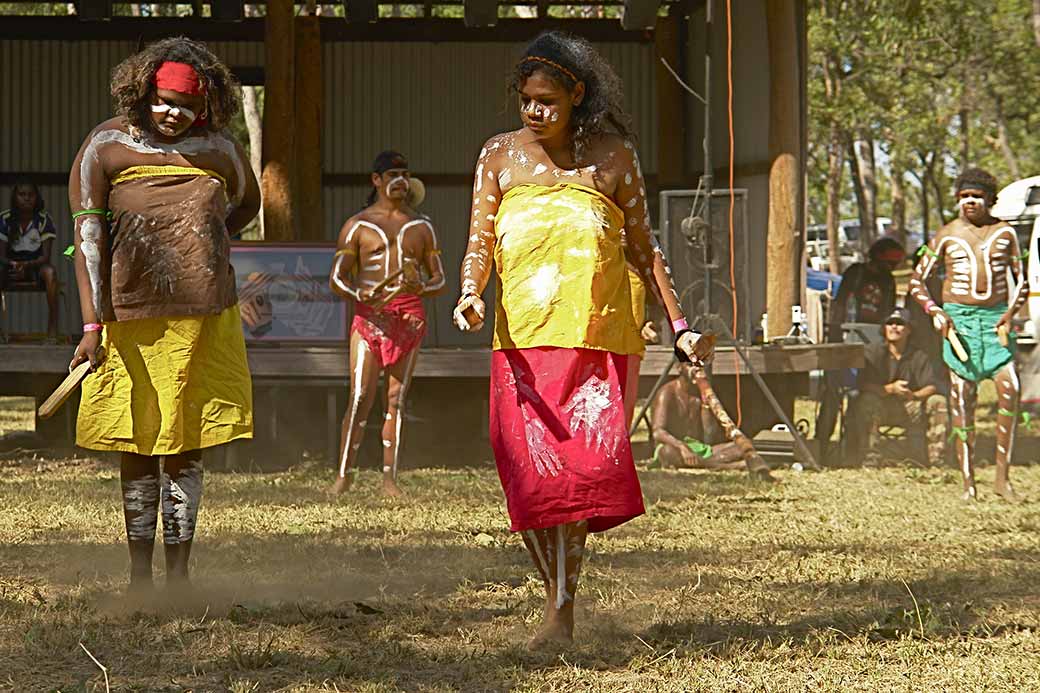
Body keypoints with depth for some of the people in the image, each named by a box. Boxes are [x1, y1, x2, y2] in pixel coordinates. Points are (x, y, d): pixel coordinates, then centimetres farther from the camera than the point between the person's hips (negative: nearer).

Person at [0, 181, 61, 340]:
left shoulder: (43, 220, -8)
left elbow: (45, 256, -14)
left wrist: (27, 265, -33)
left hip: (35, 266, -1)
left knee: (50, 272, -35)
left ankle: (52, 330, -36)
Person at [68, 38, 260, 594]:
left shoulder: (218, 150, 3)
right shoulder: (106, 147, -4)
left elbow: (247, 205, 24)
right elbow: (88, 238, -8)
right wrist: (92, 324, -15)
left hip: (202, 318, 1)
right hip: (129, 317, -1)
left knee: (185, 447, 3)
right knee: (136, 446, 5)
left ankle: (178, 570, 10)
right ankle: (139, 571, 13)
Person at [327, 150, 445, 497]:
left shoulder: (421, 227, 15)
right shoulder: (358, 225, 8)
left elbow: (439, 279, 15)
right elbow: (337, 278, 4)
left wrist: (421, 286, -10)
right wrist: (361, 295, -17)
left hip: (408, 316, 2)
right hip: (369, 316, -2)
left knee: (397, 399, 0)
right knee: (360, 397, -11)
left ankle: (389, 478, 0)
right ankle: (344, 475, -9)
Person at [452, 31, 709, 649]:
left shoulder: (612, 156, 5)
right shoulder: (501, 156, 8)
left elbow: (643, 249, 11)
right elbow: (480, 245, 4)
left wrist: (680, 326, 8)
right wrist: (470, 297, -17)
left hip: (599, 339, -2)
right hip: (522, 339, 2)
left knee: (588, 468, -14)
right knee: (529, 477, -4)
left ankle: (561, 612, -10)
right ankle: (561, 604, 11)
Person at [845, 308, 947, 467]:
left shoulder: (919, 357, 4)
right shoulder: (873, 352, -3)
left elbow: (931, 387, -7)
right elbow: (862, 385, -13)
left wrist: (914, 395, -30)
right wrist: (890, 389, -27)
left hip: (910, 408, 2)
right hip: (881, 408, -2)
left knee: (938, 401, -20)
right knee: (867, 400, -34)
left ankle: (937, 459, -17)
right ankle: (870, 458, -34)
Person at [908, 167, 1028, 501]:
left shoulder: (1004, 233, 7)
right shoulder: (946, 236, 4)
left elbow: (1021, 280, 14)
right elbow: (917, 280, 9)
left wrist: (1011, 313, -3)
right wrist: (934, 311, -8)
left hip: (995, 316, 1)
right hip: (958, 317, -1)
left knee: (1009, 387, -16)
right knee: (962, 397, -3)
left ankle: (1002, 476, -10)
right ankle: (968, 482, 2)